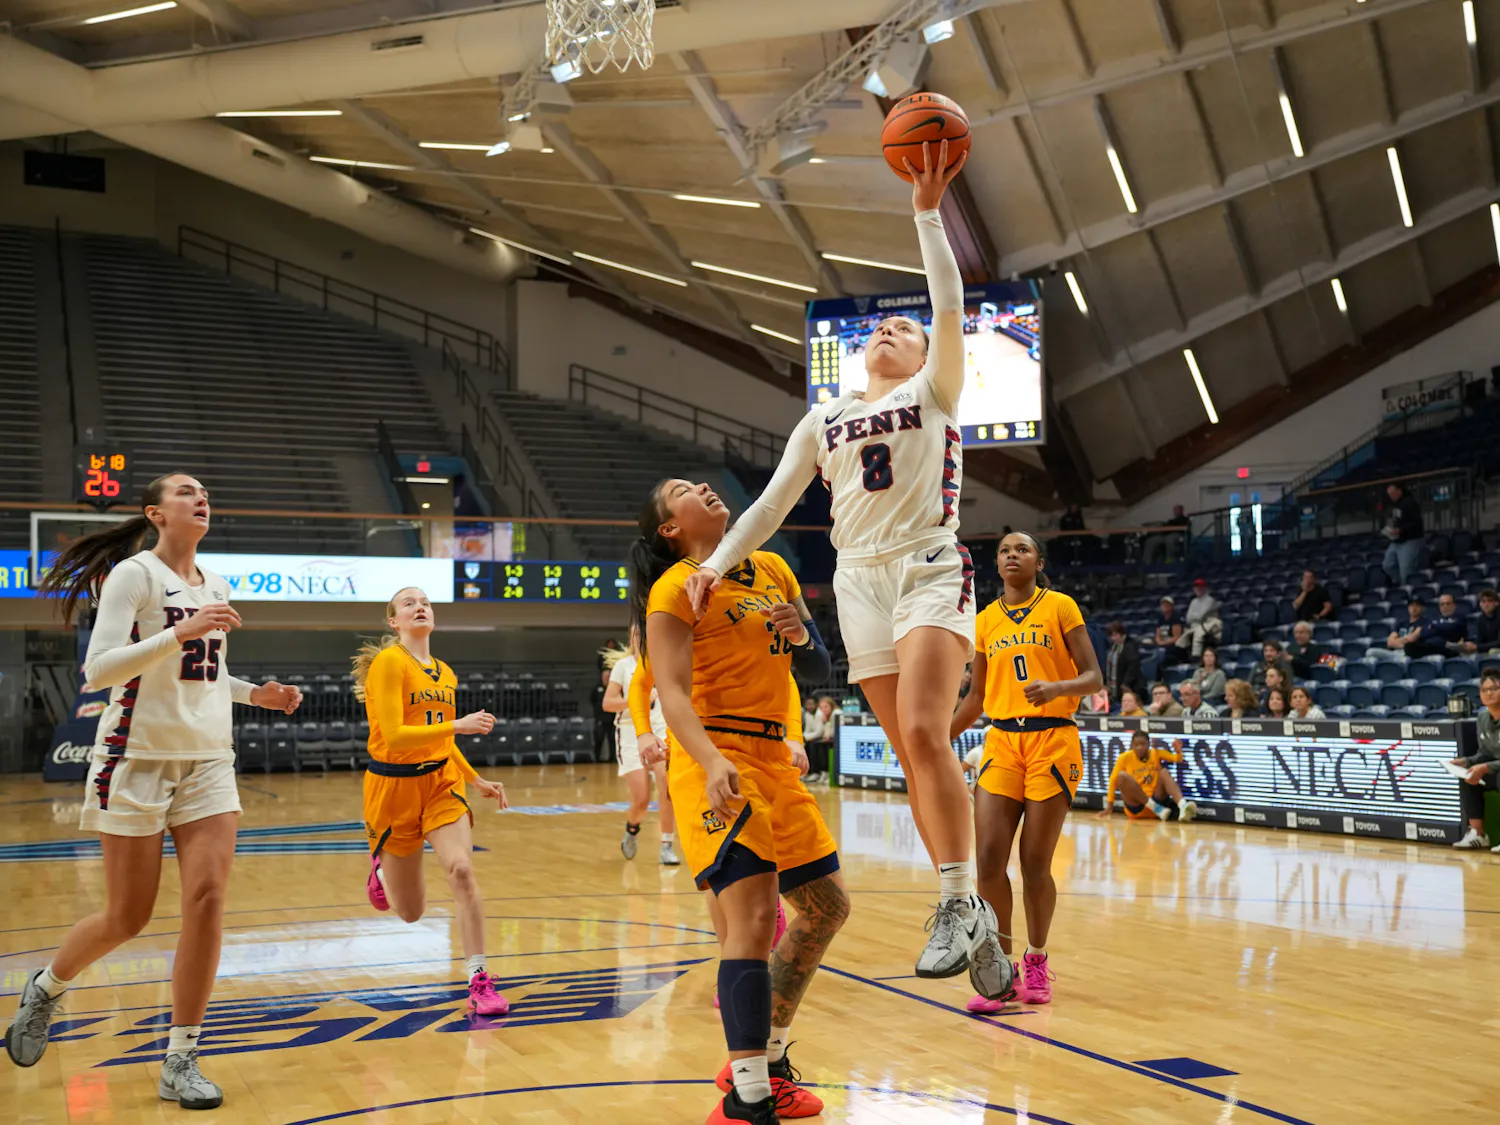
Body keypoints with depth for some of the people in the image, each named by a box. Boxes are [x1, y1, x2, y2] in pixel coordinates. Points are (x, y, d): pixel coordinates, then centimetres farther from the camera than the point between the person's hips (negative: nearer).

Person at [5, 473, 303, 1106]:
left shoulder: (215, 584, 12)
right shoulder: (134, 574, -8)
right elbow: (98, 670, -18)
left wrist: (254, 694, 11)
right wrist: (180, 631, -28)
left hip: (208, 760, 5)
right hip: (139, 757, -5)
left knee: (207, 898, -8)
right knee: (127, 917, 3)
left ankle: (180, 1062, 1)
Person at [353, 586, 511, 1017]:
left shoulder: (445, 674, 9)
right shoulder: (388, 662, -12)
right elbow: (393, 735, -21)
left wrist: (478, 780, 16)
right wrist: (458, 725, -26)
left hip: (441, 780, 4)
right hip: (394, 785, -4)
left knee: (461, 868, -22)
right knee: (411, 912, 7)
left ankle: (479, 981, -14)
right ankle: (382, 866, 43)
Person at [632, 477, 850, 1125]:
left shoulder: (773, 570, 16)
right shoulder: (676, 587, -3)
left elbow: (817, 672, 19)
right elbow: (672, 693, -14)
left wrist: (802, 636, -5)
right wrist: (713, 763, -31)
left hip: (773, 756, 8)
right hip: (714, 760, -8)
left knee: (827, 908, 14)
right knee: (753, 913, -19)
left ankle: (765, 1059, 26)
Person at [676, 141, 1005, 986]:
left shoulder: (935, 393, 10)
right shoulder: (824, 421, 19)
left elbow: (951, 305, -4)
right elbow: (775, 502, 18)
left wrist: (929, 213, -7)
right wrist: (721, 561, 7)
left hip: (933, 571, -4)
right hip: (861, 581, 4)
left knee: (925, 733, -22)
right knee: (912, 754, 0)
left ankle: (961, 905, -18)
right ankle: (972, 917, 5)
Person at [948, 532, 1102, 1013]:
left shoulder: (1060, 606, 1)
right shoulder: (986, 620, 12)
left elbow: (1093, 678, -3)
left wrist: (1056, 687, -22)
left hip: (1052, 742, -3)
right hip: (1001, 742, 3)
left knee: (1035, 865, -2)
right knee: (988, 858, -7)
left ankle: (1036, 960, 20)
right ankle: (1001, 968, 7)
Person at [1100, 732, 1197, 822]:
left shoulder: (1156, 753, 6)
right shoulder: (1125, 757, -1)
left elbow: (1177, 759, -6)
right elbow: (1113, 779, 0)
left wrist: (1178, 751, -28)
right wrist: (1109, 806, -3)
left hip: (1156, 800, 2)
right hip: (1136, 808, -2)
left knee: (1164, 772, -21)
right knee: (1122, 775, -26)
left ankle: (1182, 806, -44)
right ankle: (1156, 808, -25)